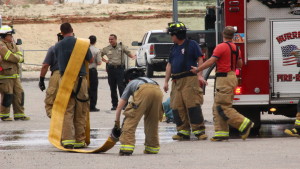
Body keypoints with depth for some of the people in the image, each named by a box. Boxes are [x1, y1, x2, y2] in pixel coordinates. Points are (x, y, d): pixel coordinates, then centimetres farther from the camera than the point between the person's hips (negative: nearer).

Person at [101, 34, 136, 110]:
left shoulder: (121, 46, 5)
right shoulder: (106, 49, 10)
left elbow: (128, 53, 10)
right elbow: (100, 55, 22)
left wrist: (133, 56, -10)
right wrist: (104, 60, 7)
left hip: (120, 68, -3)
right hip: (111, 69, 3)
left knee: (121, 87, -10)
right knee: (112, 88, 6)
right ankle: (114, 105, 13)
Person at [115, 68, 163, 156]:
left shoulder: (131, 83, 35)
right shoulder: (147, 79, 45)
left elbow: (119, 106, 33)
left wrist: (117, 122, 43)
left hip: (143, 92, -4)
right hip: (158, 91, 4)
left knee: (131, 120, 1)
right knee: (153, 121, 21)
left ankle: (127, 146, -10)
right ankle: (152, 147, 24)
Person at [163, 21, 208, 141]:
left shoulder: (191, 45, -1)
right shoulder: (174, 48, 19)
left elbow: (200, 60, -5)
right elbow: (169, 65, 20)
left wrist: (199, 75, -16)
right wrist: (166, 81, 16)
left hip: (189, 80, -7)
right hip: (176, 81, 7)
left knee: (193, 105, -12)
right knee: (177, 107, 2)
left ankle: (199, 131, -11)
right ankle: (183, 132, 6)